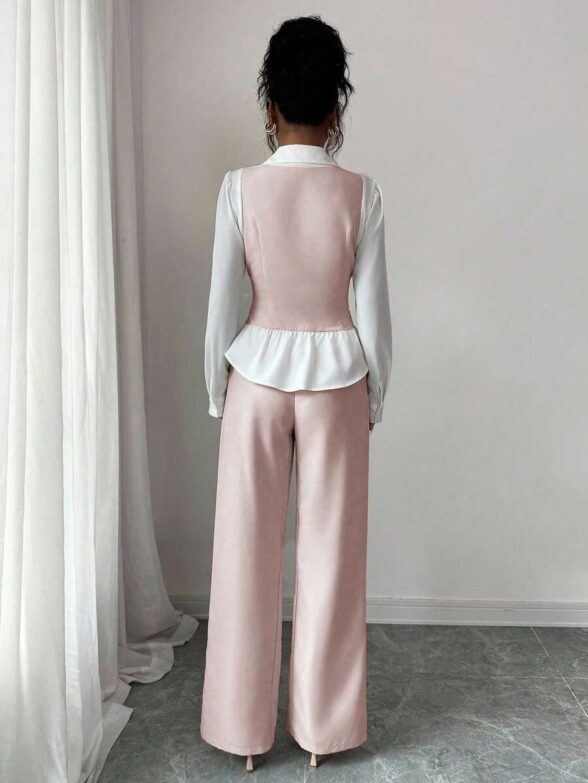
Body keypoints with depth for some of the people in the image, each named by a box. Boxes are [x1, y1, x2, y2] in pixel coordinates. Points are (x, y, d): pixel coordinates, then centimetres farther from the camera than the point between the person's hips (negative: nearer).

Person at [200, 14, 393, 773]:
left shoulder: (240, 187, -6)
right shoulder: (359, 192, -5)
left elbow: (222, 306, -4)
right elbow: (372, 310, -3)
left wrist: (217, 393, 8)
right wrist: (375, 396, 9)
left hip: (258, 374, 0)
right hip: (335, 377, 1)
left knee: (249, 549, 10)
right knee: (329, 549, 10)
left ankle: (244, 724, 24)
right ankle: (322, 723, 25)